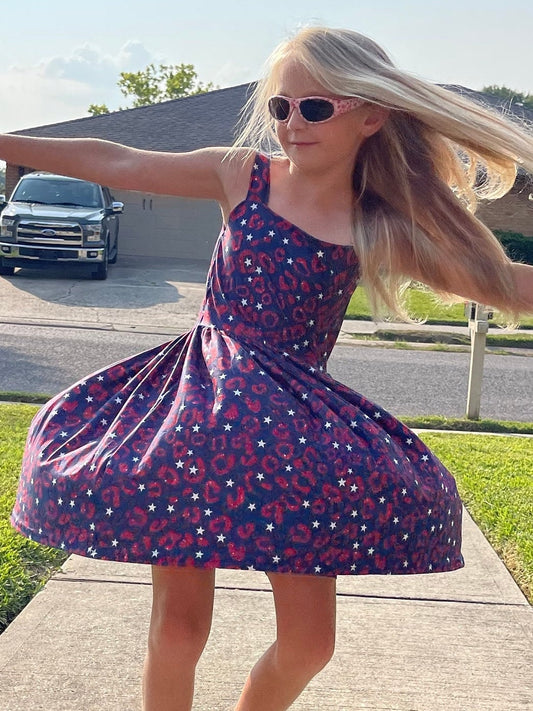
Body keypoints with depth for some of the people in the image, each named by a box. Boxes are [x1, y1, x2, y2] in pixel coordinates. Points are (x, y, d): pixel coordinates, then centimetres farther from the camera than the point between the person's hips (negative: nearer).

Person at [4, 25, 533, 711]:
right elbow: (113, 162, 4)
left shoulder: (384, 229, 0)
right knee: (178, 626, 0)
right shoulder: (244, 174, -1)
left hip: (297, 422, 1)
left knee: (308, 642, 4)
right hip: (199, 401, -1)